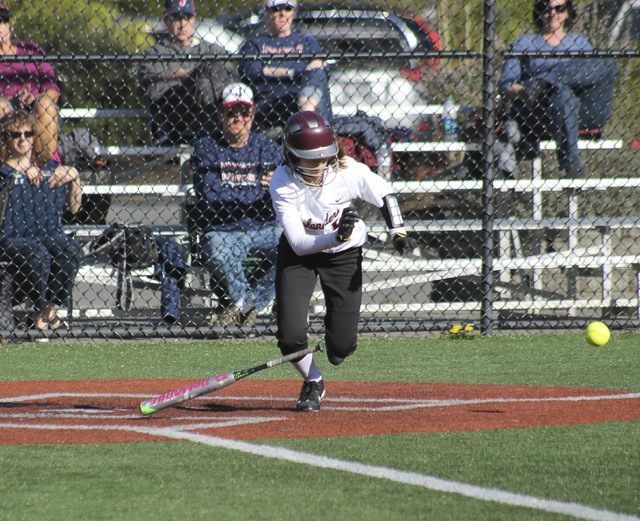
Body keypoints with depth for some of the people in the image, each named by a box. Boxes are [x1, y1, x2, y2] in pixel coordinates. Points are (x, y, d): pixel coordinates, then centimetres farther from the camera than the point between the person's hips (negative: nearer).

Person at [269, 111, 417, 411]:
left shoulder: (350, 172, -22)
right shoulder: (283, 184, -26)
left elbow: (384, 194, 0)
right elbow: (299, 244, -30)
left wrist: (399, 232, -10)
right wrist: (336, 236, -45)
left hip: (344, 254, 1)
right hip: (299, 254, -1)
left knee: (341, 348, -5)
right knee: (290, 335, -16)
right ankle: (312, 383, 17)